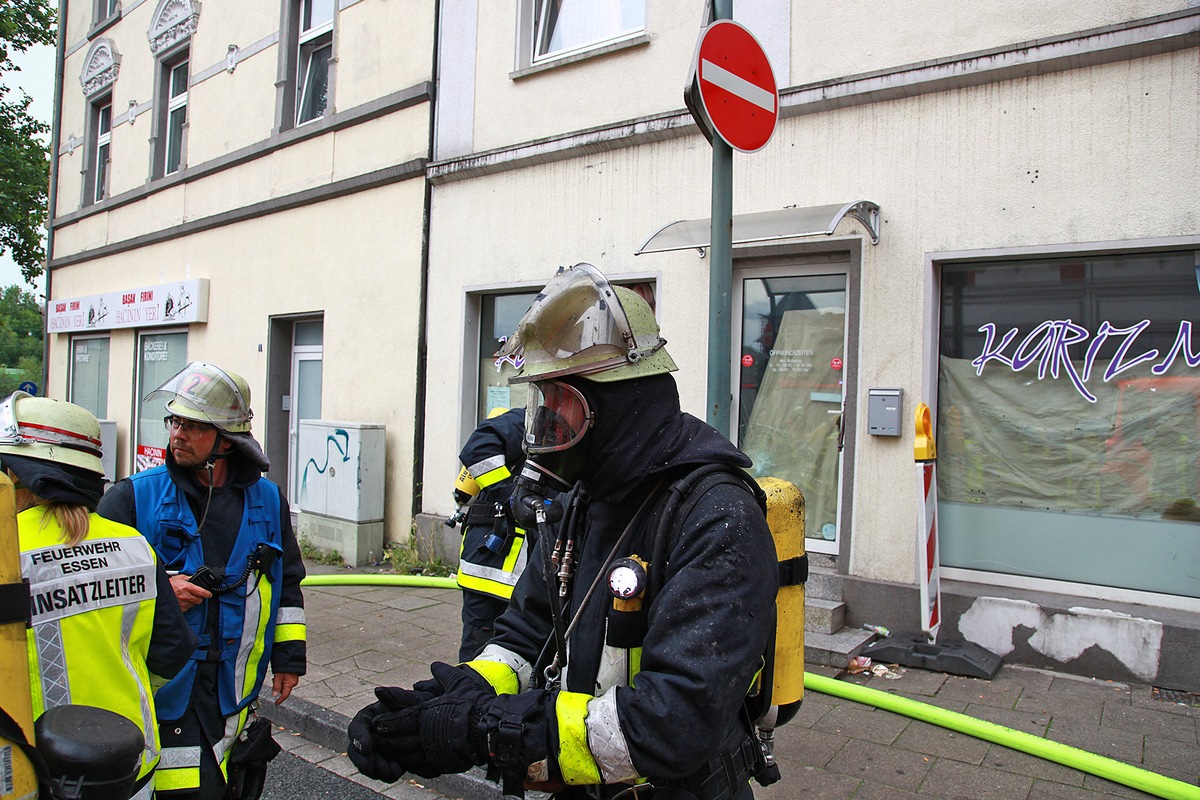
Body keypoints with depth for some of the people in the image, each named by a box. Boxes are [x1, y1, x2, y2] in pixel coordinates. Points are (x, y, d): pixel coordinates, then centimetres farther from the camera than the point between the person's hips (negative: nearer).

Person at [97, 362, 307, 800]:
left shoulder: (267, 500, 4)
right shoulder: (135, 497, -4)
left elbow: (287, 584, 12)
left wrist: (288, 657, 10)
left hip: (238, 690, 3)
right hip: (163, 687, -3)